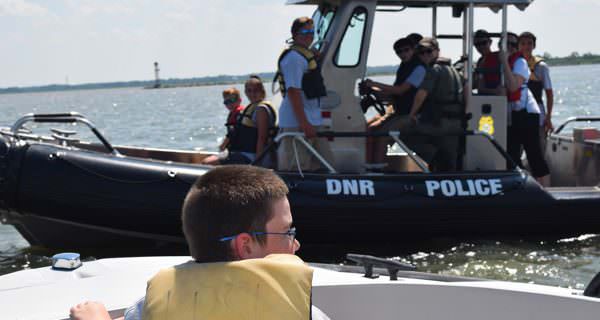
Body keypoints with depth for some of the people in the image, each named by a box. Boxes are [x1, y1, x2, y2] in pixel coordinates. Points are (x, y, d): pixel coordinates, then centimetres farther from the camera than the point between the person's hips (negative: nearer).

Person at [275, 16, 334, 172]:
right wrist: (304, 123, -26)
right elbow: (293, 91, -22)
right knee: (295, 170, -8)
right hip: (296, 124, -10)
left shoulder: (308, 54, 18)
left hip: (313, 122, 10)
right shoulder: (294, 57, -14)